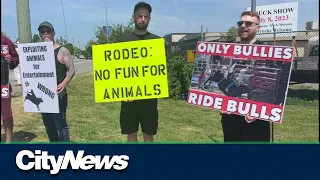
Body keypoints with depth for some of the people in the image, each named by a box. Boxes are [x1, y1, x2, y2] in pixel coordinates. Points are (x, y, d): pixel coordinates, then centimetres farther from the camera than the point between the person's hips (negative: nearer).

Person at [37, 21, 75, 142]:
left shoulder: (62, 51, -5)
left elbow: (71, 70, -10)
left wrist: (63, 84, -25)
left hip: (57, 94, -6)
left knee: (61, 124, -4)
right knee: (48, 124, 15)